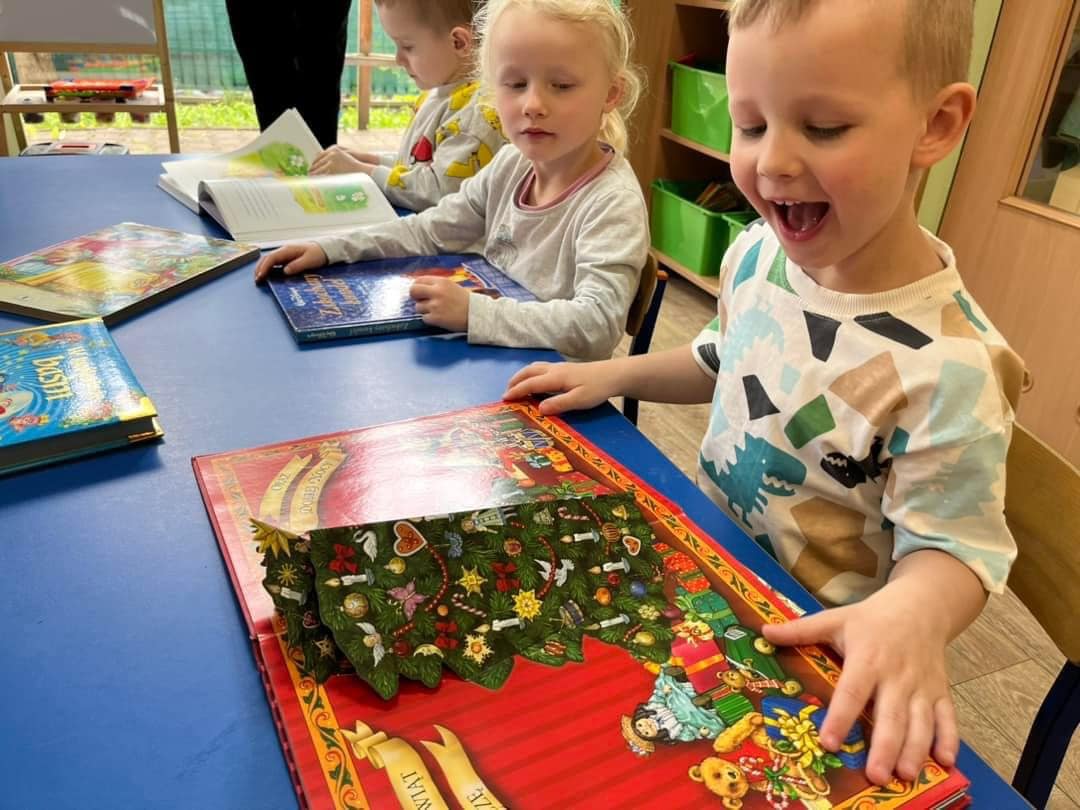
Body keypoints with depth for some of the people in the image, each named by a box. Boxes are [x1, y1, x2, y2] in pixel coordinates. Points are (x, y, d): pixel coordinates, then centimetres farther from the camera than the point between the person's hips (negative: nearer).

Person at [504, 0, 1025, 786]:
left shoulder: (948, 365, -30)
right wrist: (614, 374, 2)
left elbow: (953, 542, -21)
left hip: (808, 642, -6)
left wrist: (912, 614, -42)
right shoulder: (758, 253, -8)